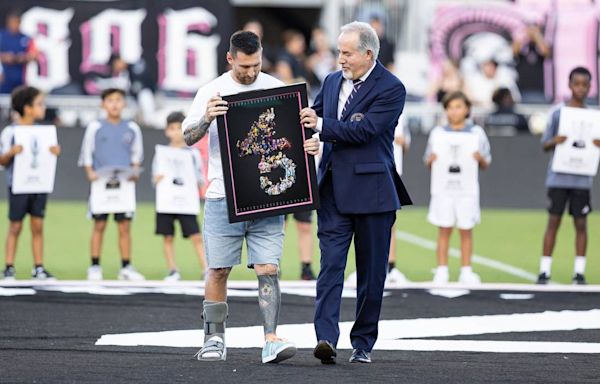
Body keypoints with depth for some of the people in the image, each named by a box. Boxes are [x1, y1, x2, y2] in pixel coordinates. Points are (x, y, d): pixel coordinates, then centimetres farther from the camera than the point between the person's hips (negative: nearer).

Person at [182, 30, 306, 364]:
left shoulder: (276, 89, 7)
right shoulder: (213, 92, 1)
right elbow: (189, 137, -4)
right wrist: (207, 119, -25)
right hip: (223, 197, -1)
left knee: (268, 268, -7)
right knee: (218, 271, 4)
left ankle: (271, 340, -12)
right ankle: (215, 338, 15)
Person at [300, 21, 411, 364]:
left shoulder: (391, 89, -8)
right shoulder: (332, 82, 13)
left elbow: (364, 129, -18)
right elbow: (312, 118, 21)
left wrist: (322, 126, -13)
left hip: (371, 190, -4)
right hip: (334, 190, 4)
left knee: (372, 270, 5)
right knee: (330, 263, -8)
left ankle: (363, 343, 14)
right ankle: (326, 339, -17)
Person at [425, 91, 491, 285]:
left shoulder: (477, 133, 7)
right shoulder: (438, 133, 8)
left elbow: (486, 165, 8)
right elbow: (428, 162, 9)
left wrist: (480, 158, -13)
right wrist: (431, 160, -13)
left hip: (467, 187, 0)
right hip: (443, 187, 0)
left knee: (466, 230, 2)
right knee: (444, 230, -1)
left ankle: (466, 272, 7)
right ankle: (441, 271, 3)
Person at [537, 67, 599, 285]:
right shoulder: (557, 113, 2)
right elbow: (545, 146, 3)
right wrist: (554, 141, -19)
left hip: (582, 179, 1)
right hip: (558, 177, -1)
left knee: (581, 223, 3)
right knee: (553, 221, 0)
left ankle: (579, 272, 9)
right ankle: (544, 271, 5)